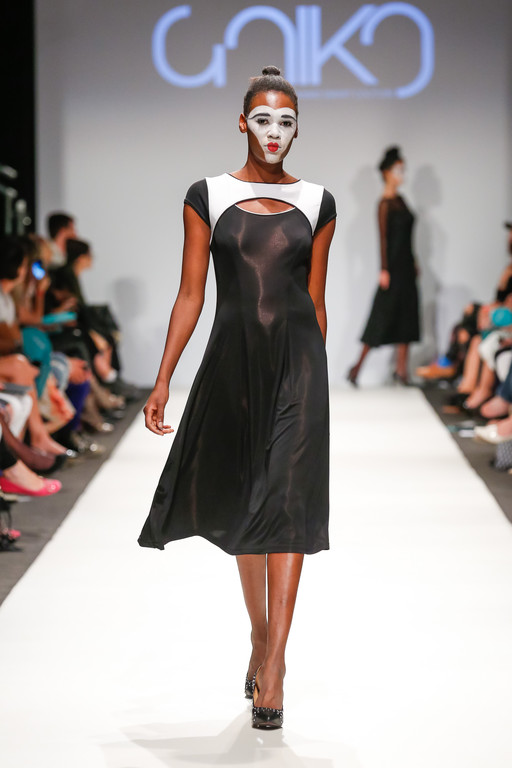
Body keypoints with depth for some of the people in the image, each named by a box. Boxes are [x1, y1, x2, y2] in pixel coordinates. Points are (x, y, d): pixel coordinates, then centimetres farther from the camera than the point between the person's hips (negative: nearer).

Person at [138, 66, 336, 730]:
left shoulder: (316, 203, 6)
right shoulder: (208, 197, 4)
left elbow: (316, 300, 10)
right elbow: (190, 295, 3)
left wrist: (313, 377, 11)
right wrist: (163, 380, -2)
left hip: (297, 357, -1)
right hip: (233, 358, 1)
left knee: (286, 500, -10)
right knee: (241, 503, 11)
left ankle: (273, 666, -10)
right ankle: (260, 634, 31)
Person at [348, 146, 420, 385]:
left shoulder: (399, 200, 13)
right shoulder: (385, 203, -12)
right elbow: (383, 237, -16)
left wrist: (413, 263, 18)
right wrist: (384, 270, -20)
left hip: (405, 266, 9)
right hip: (393, 267, -9)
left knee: (406, 316, 7)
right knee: (383, 318, -6)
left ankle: (401, 370, 10)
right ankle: (357, 368, 1)